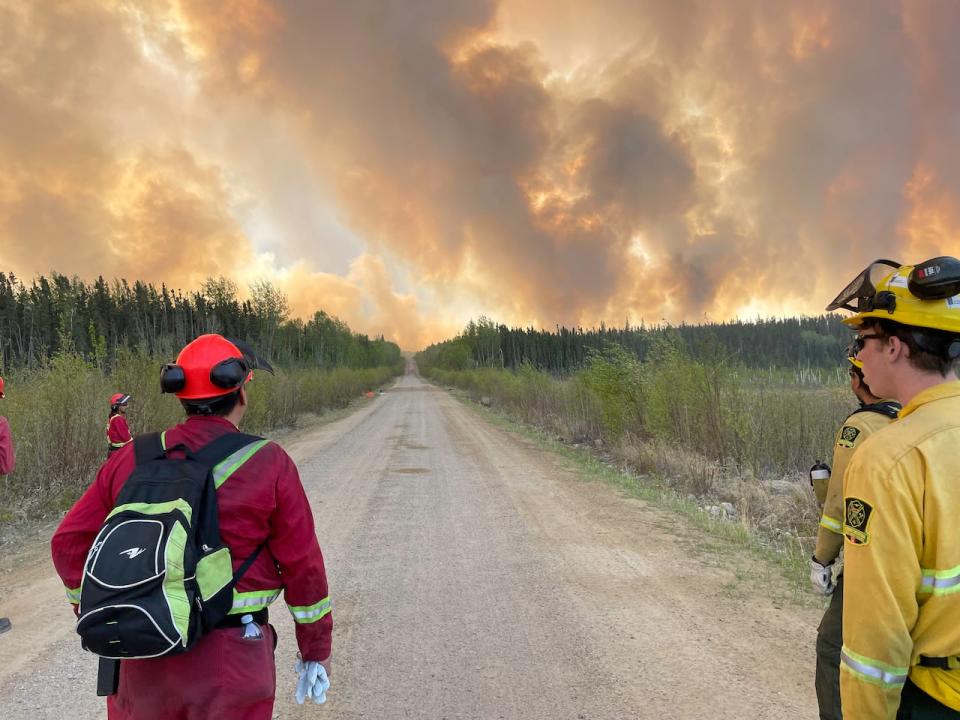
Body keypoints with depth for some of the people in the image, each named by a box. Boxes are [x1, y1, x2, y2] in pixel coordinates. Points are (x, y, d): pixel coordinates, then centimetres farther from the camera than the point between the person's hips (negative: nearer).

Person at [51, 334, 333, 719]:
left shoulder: (133, 459, -1)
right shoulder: (269, 464, -11)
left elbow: (70, 541, 3)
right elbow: (303, 566, -8)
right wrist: (316, 648, 4)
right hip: (229, 659, -3)